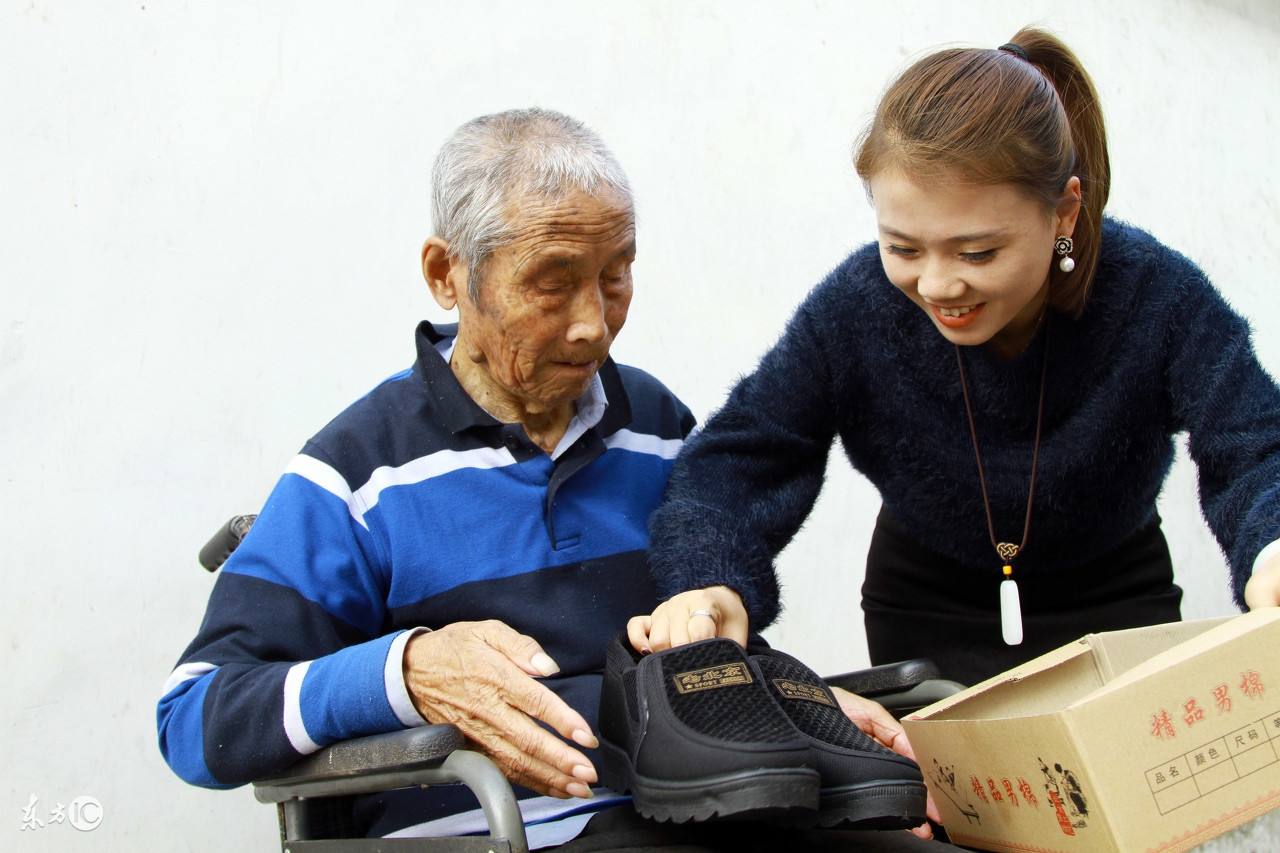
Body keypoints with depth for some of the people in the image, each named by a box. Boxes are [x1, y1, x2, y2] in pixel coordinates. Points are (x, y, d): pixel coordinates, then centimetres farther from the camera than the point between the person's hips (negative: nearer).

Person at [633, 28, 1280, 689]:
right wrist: (711, 582, -47)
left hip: (1111, 607, 0)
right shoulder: (854, 309, -25)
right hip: (926, 606, 0)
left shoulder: (1156, 296, -27)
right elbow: (743, 453, -24)